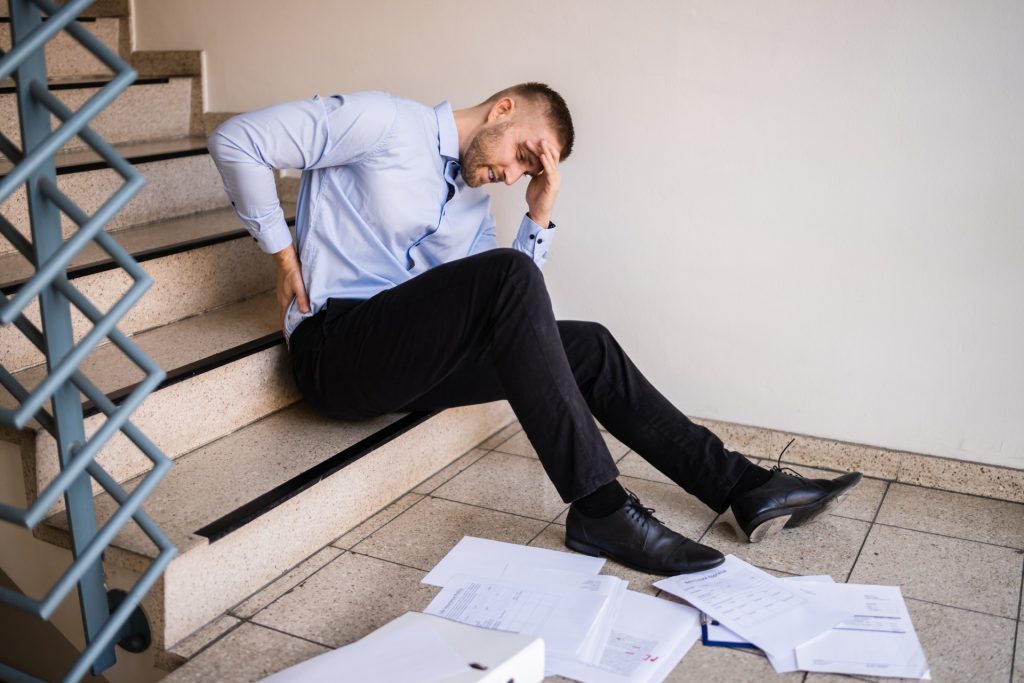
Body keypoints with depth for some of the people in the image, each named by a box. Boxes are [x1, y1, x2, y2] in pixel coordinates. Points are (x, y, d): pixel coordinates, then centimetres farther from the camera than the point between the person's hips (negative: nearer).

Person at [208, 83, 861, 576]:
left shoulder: (475, 204, 18)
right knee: (507, 275, -30)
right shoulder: (386, 122, -5)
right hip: (335, 345, -8)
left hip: (411, 354, 8)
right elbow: (237, 139, -9)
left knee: (586, 345, -2)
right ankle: (599, 506, -30)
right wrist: (283, 255, -9)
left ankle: (744, 486, 0)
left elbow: (517, 310, 11)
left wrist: (540, 215, 3)